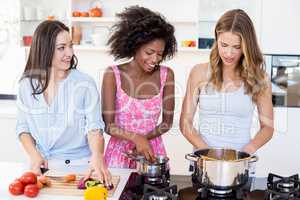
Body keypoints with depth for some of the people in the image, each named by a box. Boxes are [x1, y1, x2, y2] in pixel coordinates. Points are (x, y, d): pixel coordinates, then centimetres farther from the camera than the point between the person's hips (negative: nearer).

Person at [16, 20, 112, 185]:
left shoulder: (85, 84, -8)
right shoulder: (27, 85, 2)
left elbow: (94, 127, -11)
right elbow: (23, 127, 8)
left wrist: (97, 156, -29)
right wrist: (35, 156, -7)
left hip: (79, 166, -2)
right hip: (42, 166, 3)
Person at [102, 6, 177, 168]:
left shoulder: (166, 75, -6)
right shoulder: (113, 74, -12)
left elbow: (167, 122, 0)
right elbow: (108, 124, -13)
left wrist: (144, 138, -15)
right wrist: (136, 138, -28)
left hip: (152, 150, 2)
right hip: (119, 153, -1)